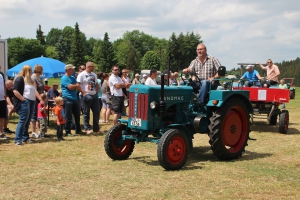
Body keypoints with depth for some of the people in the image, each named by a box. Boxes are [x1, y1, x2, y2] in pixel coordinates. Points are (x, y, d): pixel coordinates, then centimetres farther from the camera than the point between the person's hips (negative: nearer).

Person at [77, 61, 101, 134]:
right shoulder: (82, 75, -6)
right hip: (86, 96, -7)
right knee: (86, 113, 1)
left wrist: (96, 92, 8)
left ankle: (96, 128, 15)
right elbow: (78, 85, -13)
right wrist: (84, 93, -18)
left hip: (94, 95, 7)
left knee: (96, 112, 6)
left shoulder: (94, 75, 15)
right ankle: (87, 129, 9)